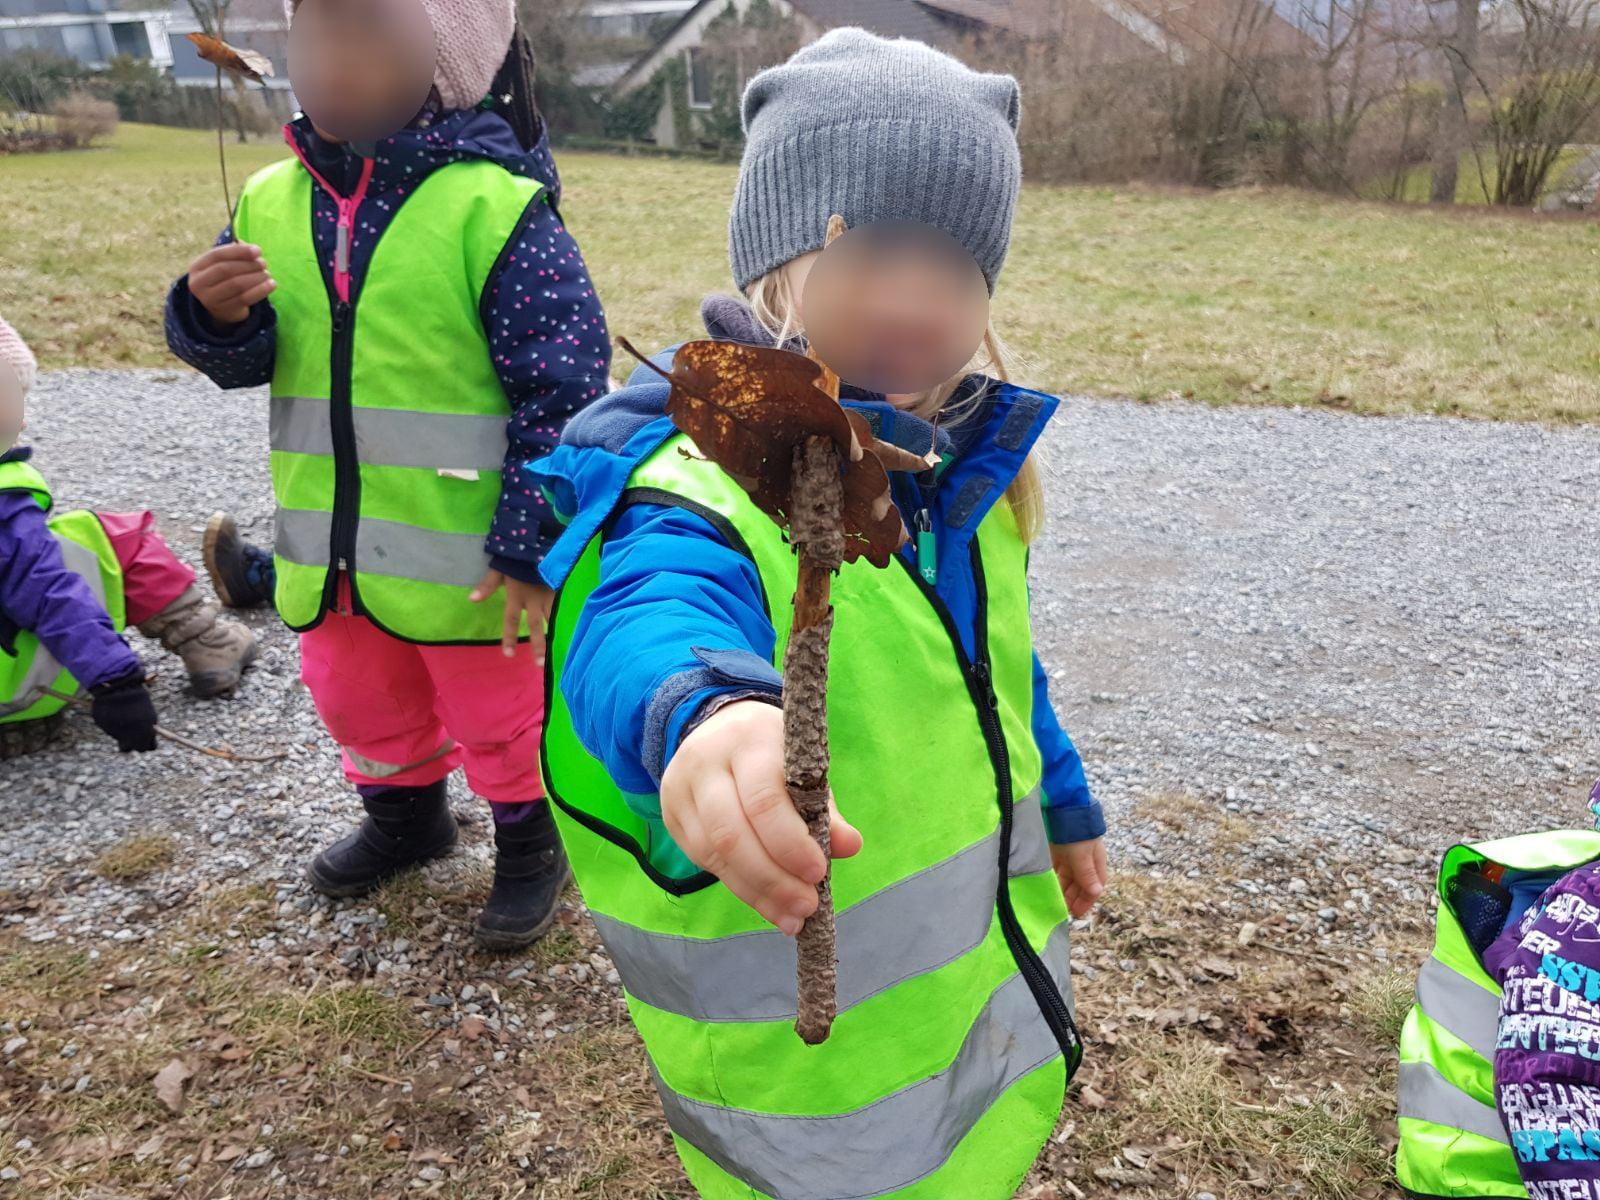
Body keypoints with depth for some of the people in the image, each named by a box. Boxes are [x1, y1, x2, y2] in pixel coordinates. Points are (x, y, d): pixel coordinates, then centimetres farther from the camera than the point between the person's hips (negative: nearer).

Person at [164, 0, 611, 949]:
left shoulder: (494, 209, -16)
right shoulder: (272, 203, 2)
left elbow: (563, 392, -18)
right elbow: (244, 361, 9)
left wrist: (532, 546, -19)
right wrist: (216, 316, -16)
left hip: (465, 555, -6)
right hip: (328, 550, 7)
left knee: (497, 712, 13)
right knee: (361, 703, 25)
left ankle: (531, 844, 38)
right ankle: (406, 817, 51)